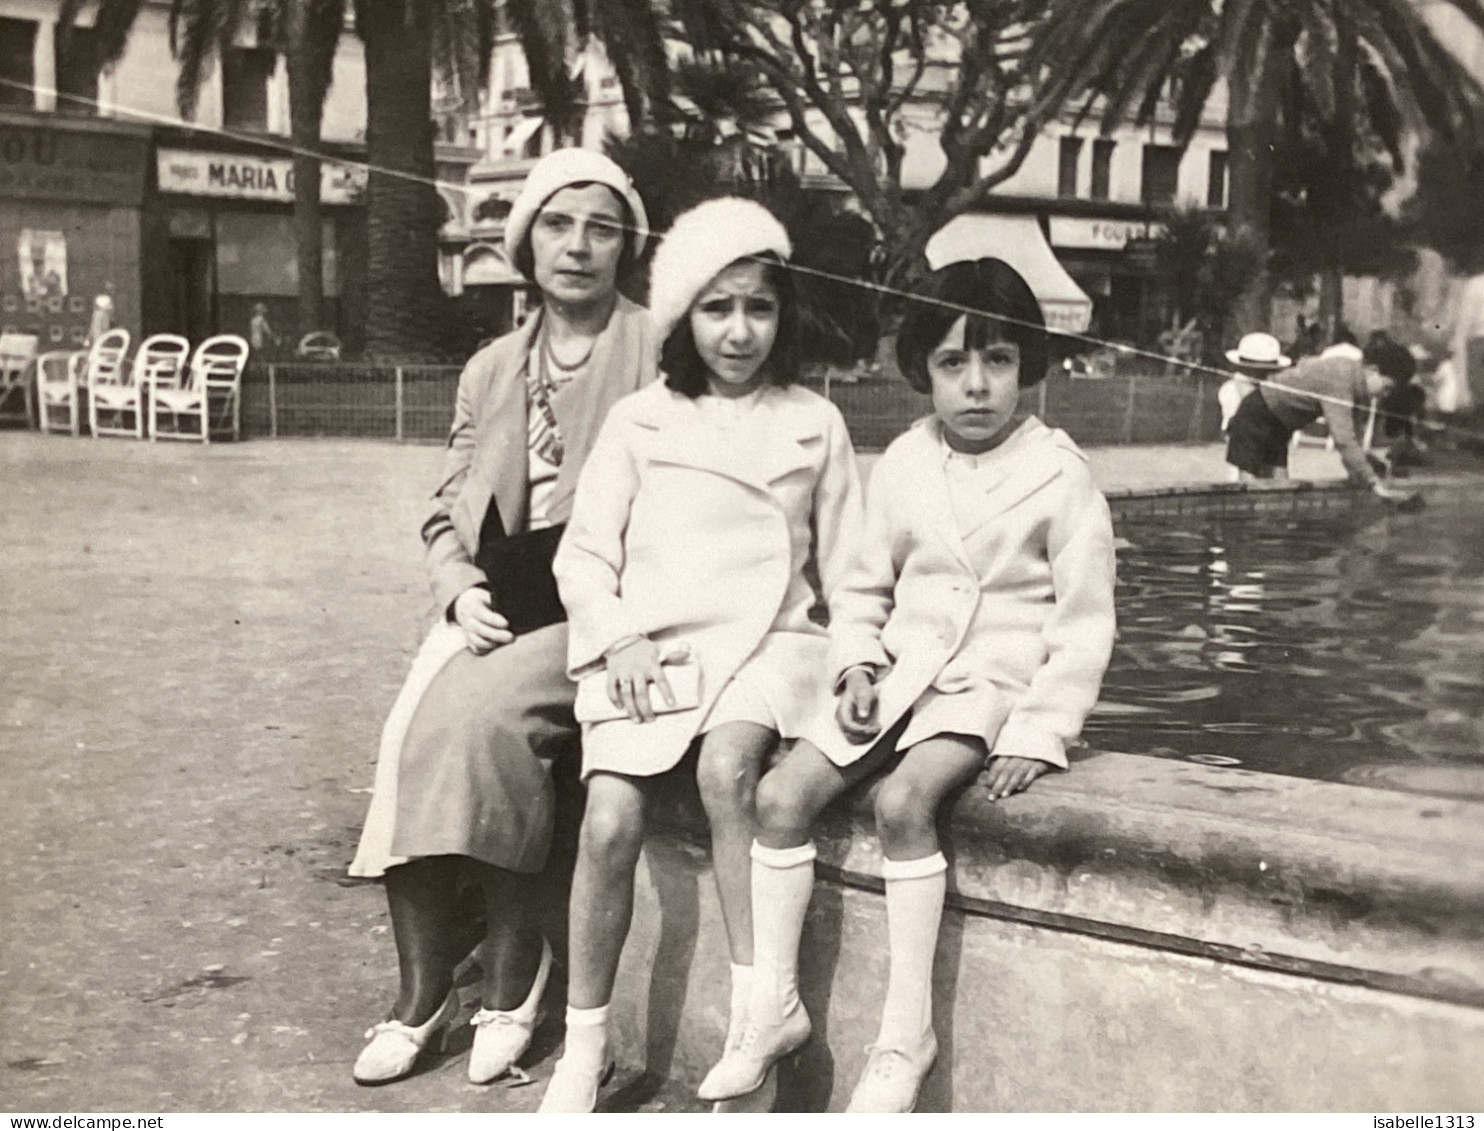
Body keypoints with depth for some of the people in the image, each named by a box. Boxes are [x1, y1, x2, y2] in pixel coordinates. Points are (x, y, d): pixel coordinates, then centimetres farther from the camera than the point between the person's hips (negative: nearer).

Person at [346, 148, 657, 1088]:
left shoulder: (660, 352, 2)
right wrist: (463, 588, -1)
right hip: (499, 606, 5)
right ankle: (423, 991, -13)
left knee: (481, 717, -29)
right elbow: (447, 513, 19)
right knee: (411, 732, -22)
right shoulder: (491, 371, 19)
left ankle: (516, 971, -11)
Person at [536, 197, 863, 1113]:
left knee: (727, 768, -33)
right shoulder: (641, 421, 11)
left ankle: (757, 1003, -23)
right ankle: (585, 1045, -3)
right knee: (611, 821, -20)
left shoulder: (814, 425, 12)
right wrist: (618, 637, -8)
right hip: (647, 649, 1)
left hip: (764, 642, -1)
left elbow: (847, 566, 12)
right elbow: (585, 551, 9)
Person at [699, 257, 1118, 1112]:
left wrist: (1037, 736, -15)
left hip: (995, 686, -5)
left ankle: (908, 1034, -19)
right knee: (782, 793, -13)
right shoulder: (905, 463, 6)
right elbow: (866, 586, 14)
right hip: (902, 674, 5)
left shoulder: (1060, 474, -7)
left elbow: (1084, 623, -7)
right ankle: (774, 1007, -2)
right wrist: (857, 665, -4)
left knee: (904, 802, -31)